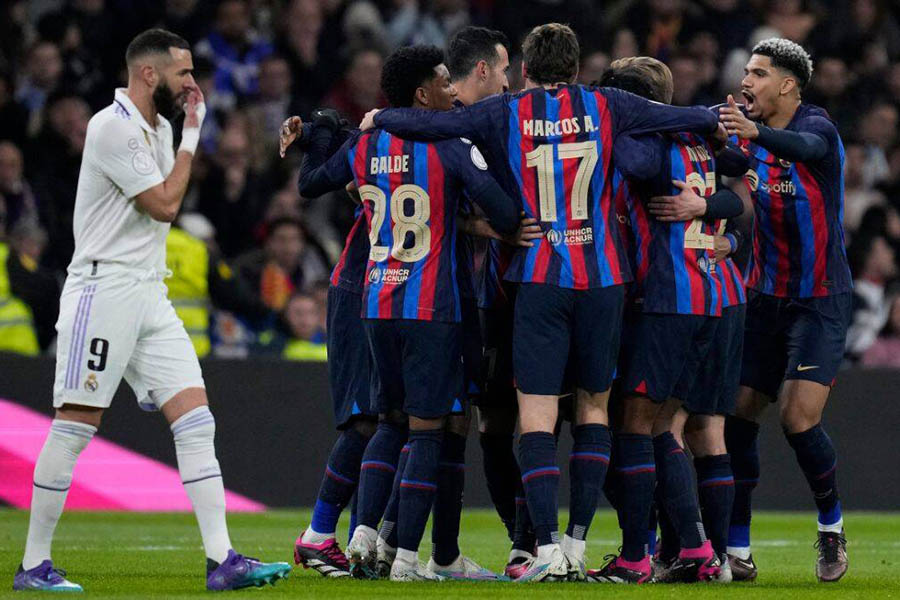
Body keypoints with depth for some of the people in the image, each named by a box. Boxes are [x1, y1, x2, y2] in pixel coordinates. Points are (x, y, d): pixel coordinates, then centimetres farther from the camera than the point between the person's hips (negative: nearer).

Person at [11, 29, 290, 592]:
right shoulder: (114, 127, -13)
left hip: (149, 294, 9)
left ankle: (221, 560, -6)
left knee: (196, 419, -2)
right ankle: (34, 564, 1)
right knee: (75, 427, -6)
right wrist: (192, 136, -3)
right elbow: (164, 204, -13)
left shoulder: (158, 127, 16)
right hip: (104, 288, -9)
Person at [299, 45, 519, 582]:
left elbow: (309, 184, 21)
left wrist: (323, 133, 36)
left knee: (391, 420, 20)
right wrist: (511, 232, 7)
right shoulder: (451, 148, -10)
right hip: (432, 306, -5)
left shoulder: (363, 147, 5)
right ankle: (407, 557, -3)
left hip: (377, 301, 5)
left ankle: (364, 530, 6)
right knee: (427, 427, 0)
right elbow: (504, 212, -16)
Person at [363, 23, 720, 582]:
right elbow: (683, 116, 10)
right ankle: (578, 543, 10)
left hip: (539, 279, -2)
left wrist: (379, 117, 14)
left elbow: (428, 124, -5)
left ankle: (548, 547, -13)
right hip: (603, 277, 2)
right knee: (595, 408, 14)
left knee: (537, 416, -2)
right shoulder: (605, 107, 5)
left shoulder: (506, 113, 0)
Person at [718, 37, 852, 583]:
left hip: (821, 301, -5)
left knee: (801, 418, -15)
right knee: (737, 415, -2)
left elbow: (806, 146, -37)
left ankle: (832, 526, 9)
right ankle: (736, 549, 6)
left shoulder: (818, 126, -14)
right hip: (766, 297, 6)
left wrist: (754, 133, -57)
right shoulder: (746, 133, 5)